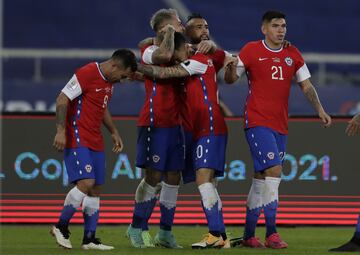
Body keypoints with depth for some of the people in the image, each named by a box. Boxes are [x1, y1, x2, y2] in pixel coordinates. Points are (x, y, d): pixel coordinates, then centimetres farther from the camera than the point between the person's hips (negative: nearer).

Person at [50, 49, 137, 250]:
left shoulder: (109, 81, 13)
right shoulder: (87, 73, -15)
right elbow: (62, 99, -16)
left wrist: (114, 132, 22)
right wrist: (61, 131, -21)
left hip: (96, 142, 9)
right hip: (77, 140, -9)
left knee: (96, 189, 6)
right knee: (86, 183, -19)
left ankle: (89, 239, 10)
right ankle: (61, 227, -4)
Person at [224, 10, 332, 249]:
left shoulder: (293, 54, 11)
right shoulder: (251, 50, -2)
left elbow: (307, 86, 15)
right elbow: (230, 79, 3)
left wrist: (320, 110, 3)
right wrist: (230, 68, -19)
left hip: (280, 125, 5)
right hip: (257, 121, -5)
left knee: (262, 177, 9)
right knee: (274, 170, -19)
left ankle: (249, 234, 16)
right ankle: (271, 233, -18)